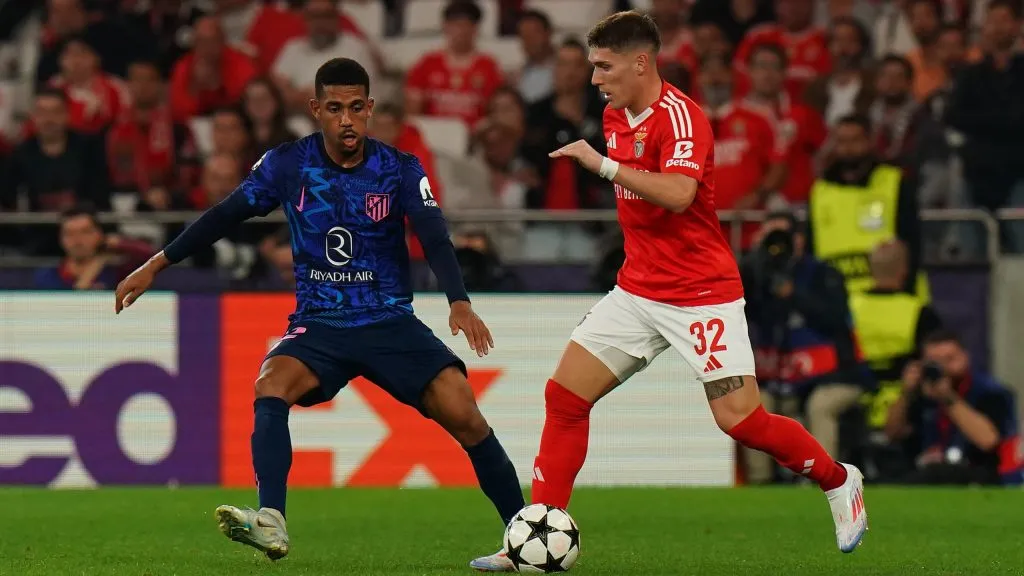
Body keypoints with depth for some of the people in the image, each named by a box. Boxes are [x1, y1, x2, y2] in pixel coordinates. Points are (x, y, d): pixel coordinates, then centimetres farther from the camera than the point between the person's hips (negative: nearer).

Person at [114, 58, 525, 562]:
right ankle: (270, 524, -38)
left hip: (391, 324, -1)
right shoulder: (288, 165, -2)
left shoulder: (400, 170, -5)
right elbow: (226, 215, 5)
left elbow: (434, 238, -16)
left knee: (462, 412, -18)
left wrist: (459, 303, -33)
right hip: (319, 326, 1)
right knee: (270, 386, -30)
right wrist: (156, 265, 3)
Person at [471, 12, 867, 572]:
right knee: (564, 395, -2)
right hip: (637, 290, 8)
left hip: (702, 296, -8)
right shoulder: (615, 117, 8)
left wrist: (603, 164, -32)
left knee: (739, 418, -10)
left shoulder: (680, 115, -18)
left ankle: (839, 482, 16)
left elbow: (678, 194, -35)